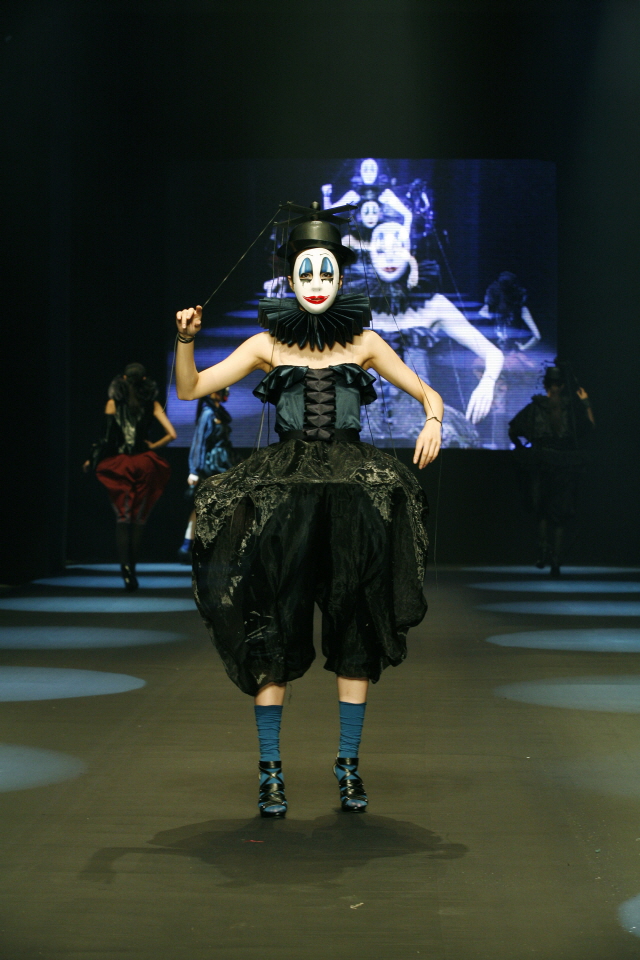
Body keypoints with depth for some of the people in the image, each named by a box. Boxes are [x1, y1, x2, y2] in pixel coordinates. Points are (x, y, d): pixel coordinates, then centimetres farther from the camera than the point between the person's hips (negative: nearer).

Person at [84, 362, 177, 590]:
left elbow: (108, 436, -7)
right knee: (138, 519, 11)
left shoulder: (113, 403, 0)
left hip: (118, 464, -1)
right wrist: (153, 446, 10)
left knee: (123, 518, 0)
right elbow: (172, 434, -5)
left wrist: (92, 459, 4)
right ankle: (132, 569, 13)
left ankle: (125, 566, -17)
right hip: (144, 465, 1)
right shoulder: (152, 405, 3)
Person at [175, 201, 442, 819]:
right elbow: (189, 389, 6)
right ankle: (270, 771, 4)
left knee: (356, 626, 1)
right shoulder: (269, 344, 8)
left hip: (352, 487, 1)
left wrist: (432, 421, -8)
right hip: (284, 486, -1)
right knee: (274, 623, -3)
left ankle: (348, 765, 12)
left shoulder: (363, 343, 9)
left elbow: (427, 393, 14)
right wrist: (185, 340, -11)